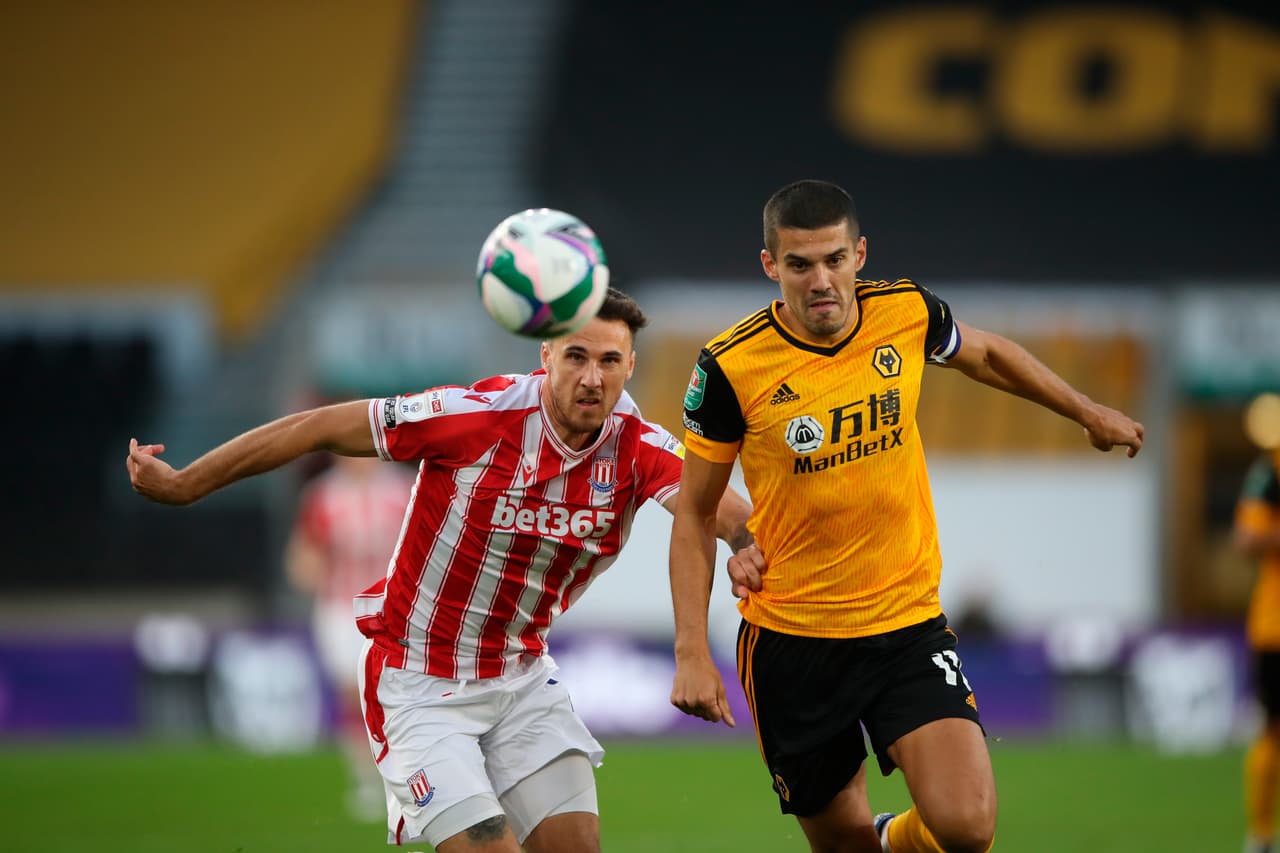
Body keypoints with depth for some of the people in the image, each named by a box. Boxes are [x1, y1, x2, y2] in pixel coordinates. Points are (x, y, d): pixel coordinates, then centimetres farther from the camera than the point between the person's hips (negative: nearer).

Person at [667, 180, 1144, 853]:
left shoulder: (905, 313, -7)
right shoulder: (730, 368, -14)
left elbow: (984, 354, 18)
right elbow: (694, 514, -4)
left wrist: (1089, 413, 28)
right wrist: (692, 654, -10)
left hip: (909, 624, 1)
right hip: (790, 639, -1)